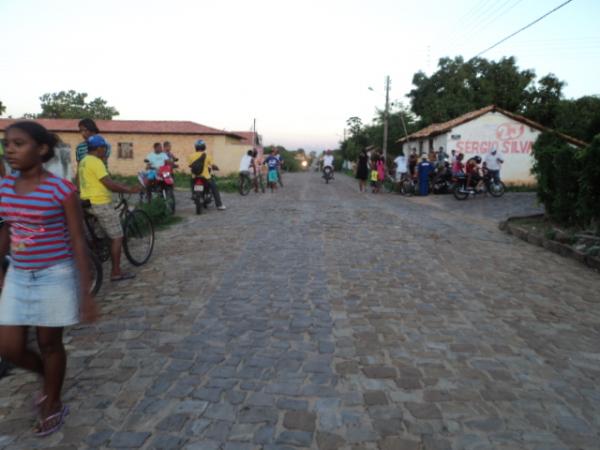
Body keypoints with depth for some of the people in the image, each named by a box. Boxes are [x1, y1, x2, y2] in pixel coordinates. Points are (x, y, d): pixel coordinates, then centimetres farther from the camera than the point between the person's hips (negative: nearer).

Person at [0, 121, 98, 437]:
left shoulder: (61, 189, -16)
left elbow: (78, 241, -13)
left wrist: (86, 292, -14)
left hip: (55, 277, -5)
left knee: (49, 344, 10)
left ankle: (53, 405, 34)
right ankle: (48, 377, 40)